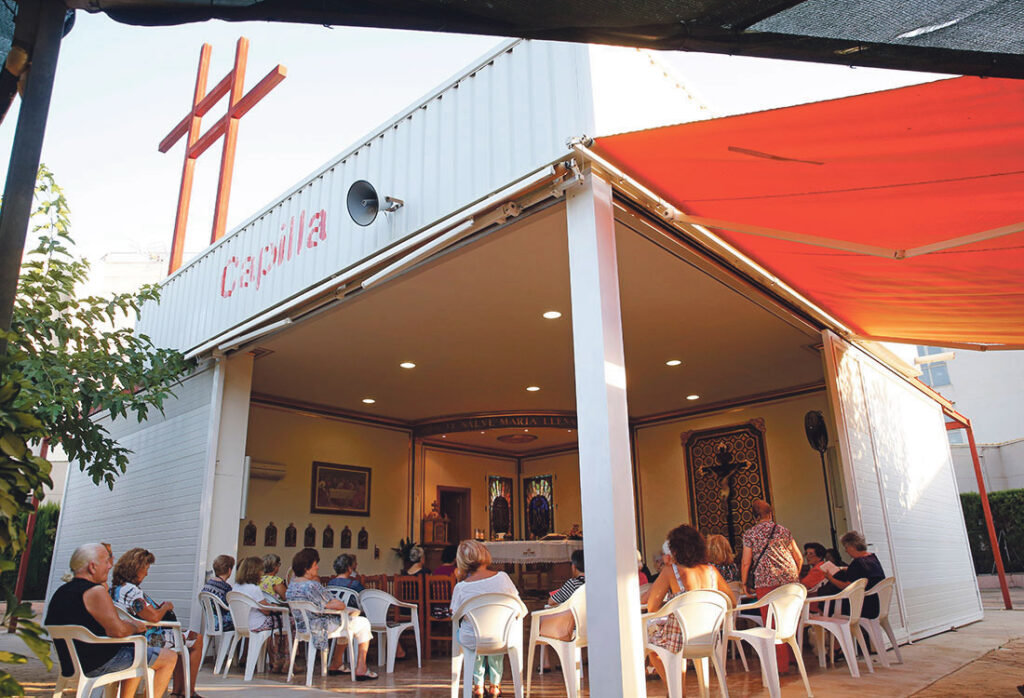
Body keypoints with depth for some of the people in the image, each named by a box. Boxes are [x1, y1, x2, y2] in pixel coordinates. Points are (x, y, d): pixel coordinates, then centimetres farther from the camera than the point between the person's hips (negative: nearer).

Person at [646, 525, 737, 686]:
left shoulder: (671, 571, -13)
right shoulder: (711, 570, 0)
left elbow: (651, 608, -13)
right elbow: (732, 601, 9)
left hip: (680, 640, -5)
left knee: (649, 628, 24)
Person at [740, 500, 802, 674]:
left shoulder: (750, 534, 2)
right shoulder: (784, 531, 12)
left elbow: (746, 562, -1)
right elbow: (799, 558, 15)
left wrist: (744, 583, 11)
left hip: (766, 581, -4)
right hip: (790, 579, 4)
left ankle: (781, 664, 4)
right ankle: (793, 657, 23)